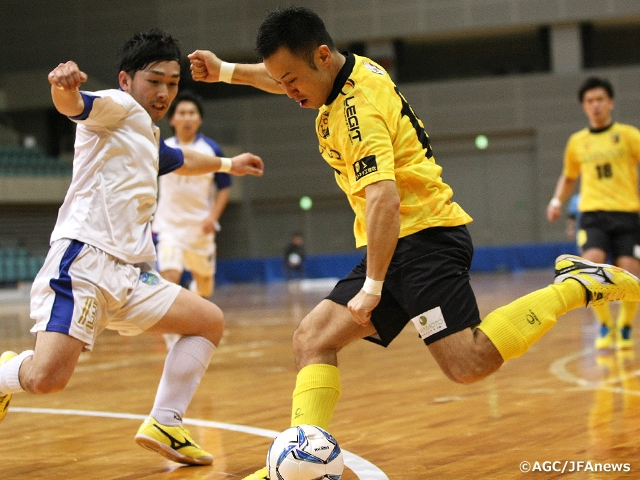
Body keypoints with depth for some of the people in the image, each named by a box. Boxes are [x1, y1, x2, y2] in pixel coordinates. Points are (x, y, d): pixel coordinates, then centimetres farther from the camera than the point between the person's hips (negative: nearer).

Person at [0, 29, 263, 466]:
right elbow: (74, 105, -24)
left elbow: (181, 161, 51)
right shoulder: (119, 107, 0)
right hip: (85, 260, -9)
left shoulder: (149, 138, 26)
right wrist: (65, 86, -48)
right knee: (47, 378, -23)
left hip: (129, 275, 9)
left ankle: (164, 426, 10)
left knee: (210, 321, 8)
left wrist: (226, 164, 66)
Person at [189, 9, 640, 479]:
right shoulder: (353, 71, 10)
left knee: (468, 363, -21)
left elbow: (383, 198, -29)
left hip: (424, 235, -10)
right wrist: (225, 71, 28)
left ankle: (576, 286, -7)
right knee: (313, 339, 0)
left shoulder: (358, 108, -18)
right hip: (398, 245, 10)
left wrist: (373, 287, -28)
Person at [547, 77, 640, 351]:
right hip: (592, 215, 1)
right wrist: (557, 201, 11)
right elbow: (568, 177, 28)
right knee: (592, 264, -23)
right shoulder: (577, 142, 14)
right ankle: (605, 326, 0)